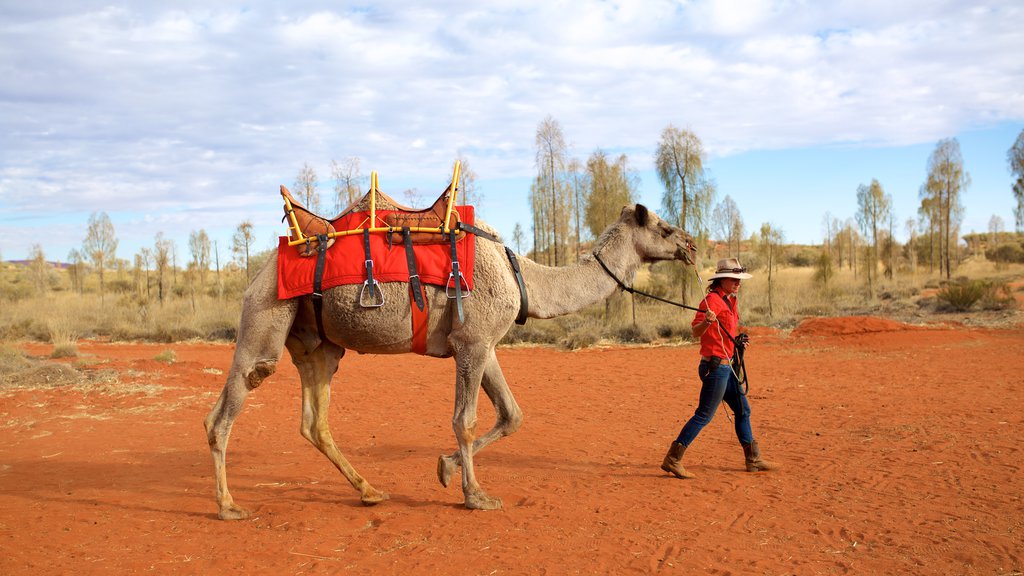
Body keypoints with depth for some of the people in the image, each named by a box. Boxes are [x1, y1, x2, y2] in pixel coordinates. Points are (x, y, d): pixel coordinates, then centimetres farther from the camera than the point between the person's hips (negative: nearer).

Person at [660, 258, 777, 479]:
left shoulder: (730, 301, 14)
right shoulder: (712, 299, -15)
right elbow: (695, 331, -26)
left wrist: (737, 339, 15)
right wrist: (706, 321, -44)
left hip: (726, 366, 10)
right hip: (715, 366, -10)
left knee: (743, 410, 16)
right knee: (704, 415, -8)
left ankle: (753, 460, 27)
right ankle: (672, 460, -5)